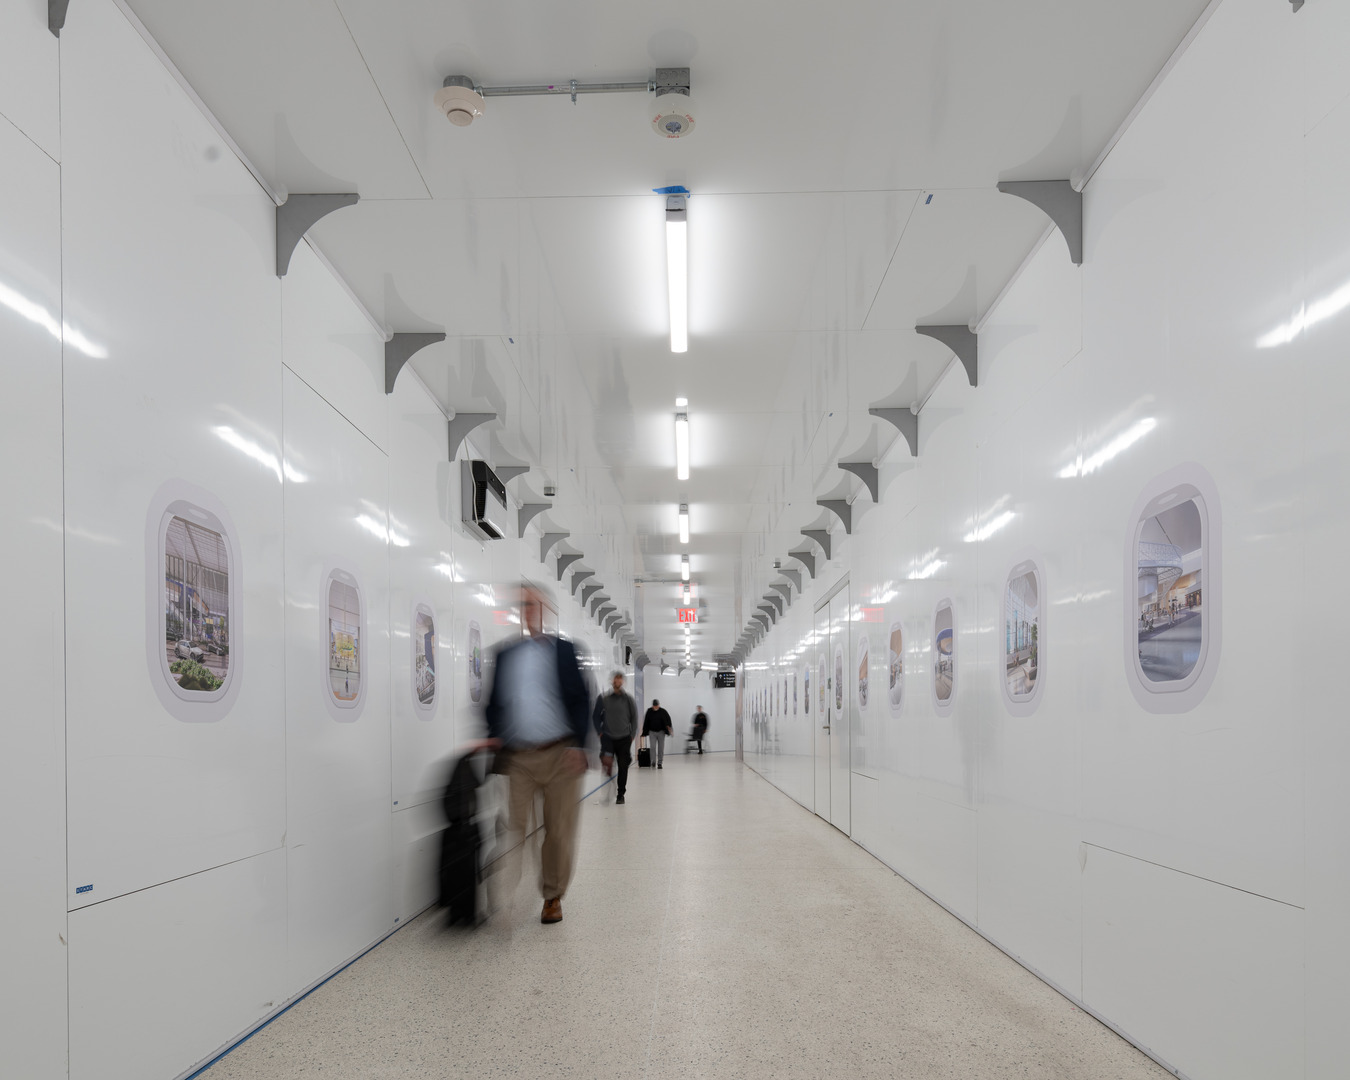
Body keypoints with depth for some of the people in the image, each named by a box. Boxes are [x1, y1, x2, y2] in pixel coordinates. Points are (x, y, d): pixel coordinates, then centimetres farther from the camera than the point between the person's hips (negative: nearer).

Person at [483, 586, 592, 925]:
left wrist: (577, 745, -8)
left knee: (559, 830, 5)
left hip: (559, 755, -1)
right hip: (517, 757, 1)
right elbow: (494, 702, 15)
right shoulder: (503, 655, 12)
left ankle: (552, 897, 19)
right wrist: (493, 736, -2)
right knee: (513, 828, -6)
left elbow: (580, 699, 1)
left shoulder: (562, 650, 6)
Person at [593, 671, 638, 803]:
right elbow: (596, 717, 7)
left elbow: (634, 718, 8)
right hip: (608, 737, -1)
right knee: (607, 761, -17)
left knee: (623, 767, 3)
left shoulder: (628, 699, 2)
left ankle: (620, 794, 16)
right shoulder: (603, 698, 0)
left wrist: (632, 735, 2)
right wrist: (600, 732, -1)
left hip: (624, 738, 1)